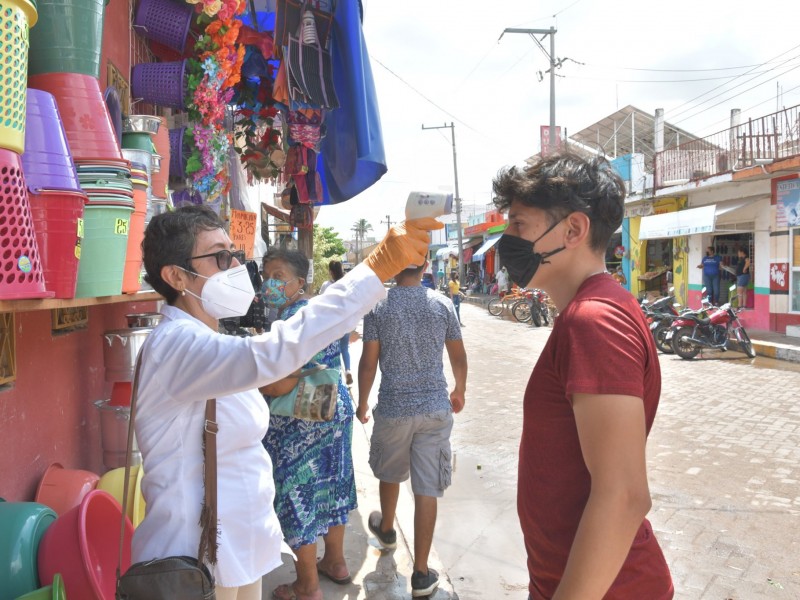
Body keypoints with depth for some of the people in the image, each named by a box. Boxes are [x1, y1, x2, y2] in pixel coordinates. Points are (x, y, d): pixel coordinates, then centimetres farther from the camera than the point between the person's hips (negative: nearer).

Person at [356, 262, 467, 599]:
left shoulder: (378, 307, -7)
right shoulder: (442, 305, -2)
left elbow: (368, 363, -5)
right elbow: (458, 357, 6)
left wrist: (362, 404, 9)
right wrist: (459, 391, 24)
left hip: (392, 408, 0)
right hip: (435, 409, 0)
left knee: (389, 474, 24)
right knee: (426, 491, 5)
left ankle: (386, 529, 50)